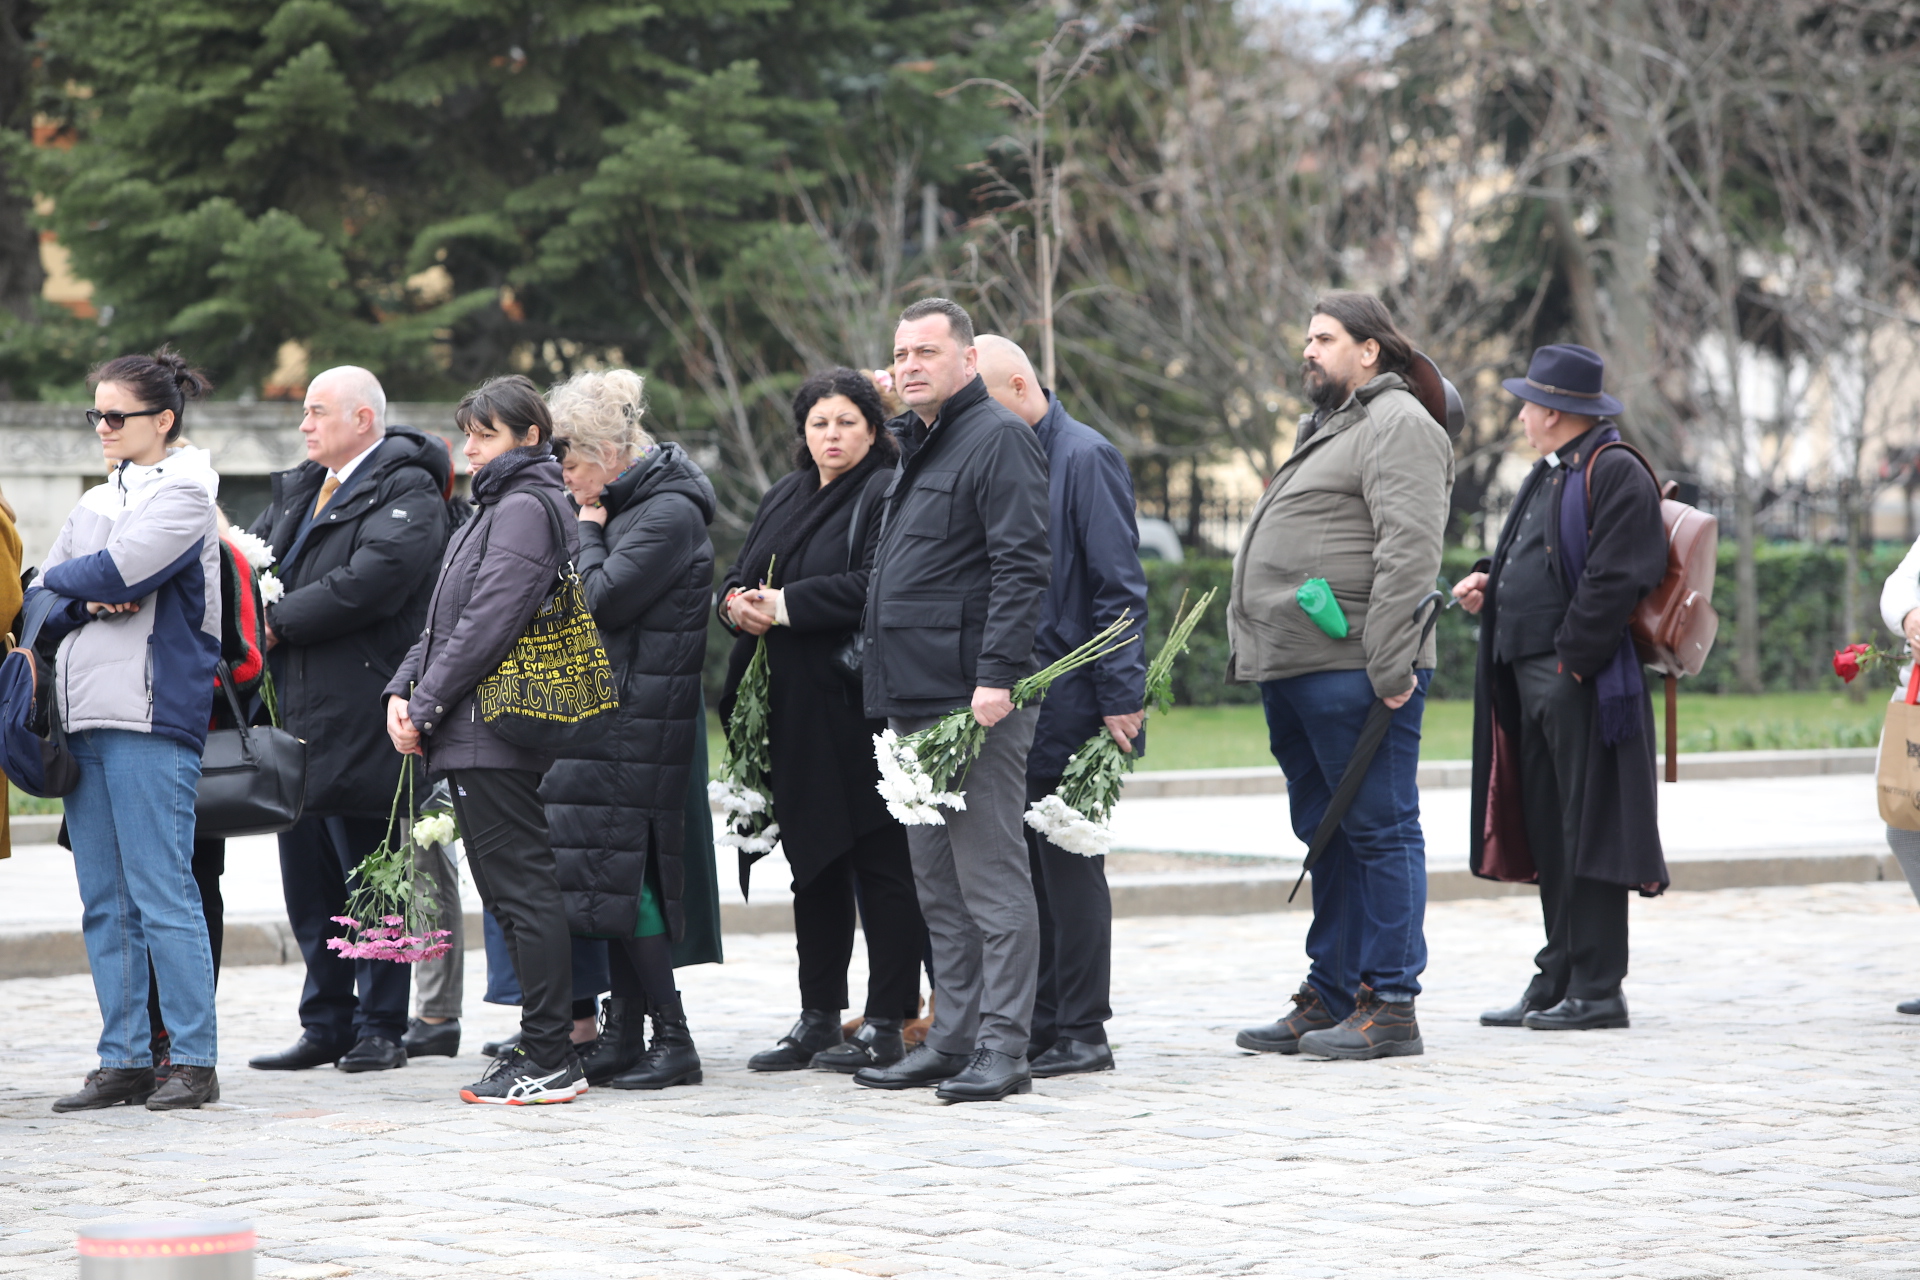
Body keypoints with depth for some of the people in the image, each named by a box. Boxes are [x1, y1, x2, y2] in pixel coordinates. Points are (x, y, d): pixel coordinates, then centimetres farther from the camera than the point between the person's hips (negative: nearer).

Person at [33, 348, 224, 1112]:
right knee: (104, 902, 6)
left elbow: (118, 569, -15)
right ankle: (124, 1061, 10)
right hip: (84, 717, 8)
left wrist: (67, 579, 4)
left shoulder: (183, 495, -2)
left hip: (153, 713, -8)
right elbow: (42, 604, 15)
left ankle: (195, 1060, -5)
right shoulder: (94, 505, 21)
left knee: (162, 892, -9)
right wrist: (91, 601, -5)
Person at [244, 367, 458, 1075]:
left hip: (360, 717, -8)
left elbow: (375, 578, -20)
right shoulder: (297, 490, 20)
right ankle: (327, 1025, 19)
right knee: (307, 878, 11)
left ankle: (381, 1028, 5)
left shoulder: (407, 492, -7)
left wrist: (280, 622, -15)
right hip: (295, 714, 8)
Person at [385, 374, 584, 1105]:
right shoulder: (495, 510, 21)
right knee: (510, 892, 11)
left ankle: (549, 1060, -8)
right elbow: (444, 621, 21)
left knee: (523, 892, -9)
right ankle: (545, 1048, 15)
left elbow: (490, 622, -19)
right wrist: (403, 690, 6)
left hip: (497, 739, -10)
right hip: (476, 740, 10)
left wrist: (427, 706, -15)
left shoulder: (525, 509, -10)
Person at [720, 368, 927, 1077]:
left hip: (860, 706, -8)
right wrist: (739, 605, -4)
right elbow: (737, 578, 19)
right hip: (793, 712, 8)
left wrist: (785, 605, -17)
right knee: (812, 861, 12)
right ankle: (819, 1017, 18)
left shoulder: (887, 495, -6)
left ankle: (887, 1022, 0)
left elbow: (874, 586, -20)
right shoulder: (783, 498, 19)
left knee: (880, 861, -4)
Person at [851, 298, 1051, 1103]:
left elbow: (1020, 567, -17)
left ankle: (1002, 1048, -6)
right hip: (916, 700, 10)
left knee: (989, 875, -8)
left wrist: (996, 674, -24)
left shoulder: (998, 440, -9)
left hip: (974, 700, -10)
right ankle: (953, 1039, 18)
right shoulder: (919, 446, 21)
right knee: (937, 884, 12)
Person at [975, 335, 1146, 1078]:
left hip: (1068, 703, -7)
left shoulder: (1084, 457, -8)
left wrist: (1120, 697, -14)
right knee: (1024, 864, 9)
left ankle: (1080, 1031, 4)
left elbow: (1119, 586, -10)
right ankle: (1040, 1023, 15)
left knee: (1068, 864, -3)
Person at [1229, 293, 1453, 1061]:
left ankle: (1389, 1006, -6)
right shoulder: (1324, 429, 24)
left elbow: (1409, 550, -18)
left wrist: (1388, 664, -24)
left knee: (1379, 831, -7)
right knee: (1326, 835, 13)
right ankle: (1329, 997, 19)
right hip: (1295, 673, 10)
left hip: (1352, 672, -10)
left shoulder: (1397, 426, -8)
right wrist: (1251, 647, 21)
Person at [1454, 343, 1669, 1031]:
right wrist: (1487, 580, 11)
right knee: (1548, 836, 10)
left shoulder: (1616, 475, -9)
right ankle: (1558, 980, 16)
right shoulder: (1548, 476, 21)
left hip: (1582, 683, -9)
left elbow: (1612, 580, -18)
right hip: (1529, 678, 9)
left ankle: (1597, 989, -4)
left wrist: (1571, 659, -19)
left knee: (1585, 836, -7)